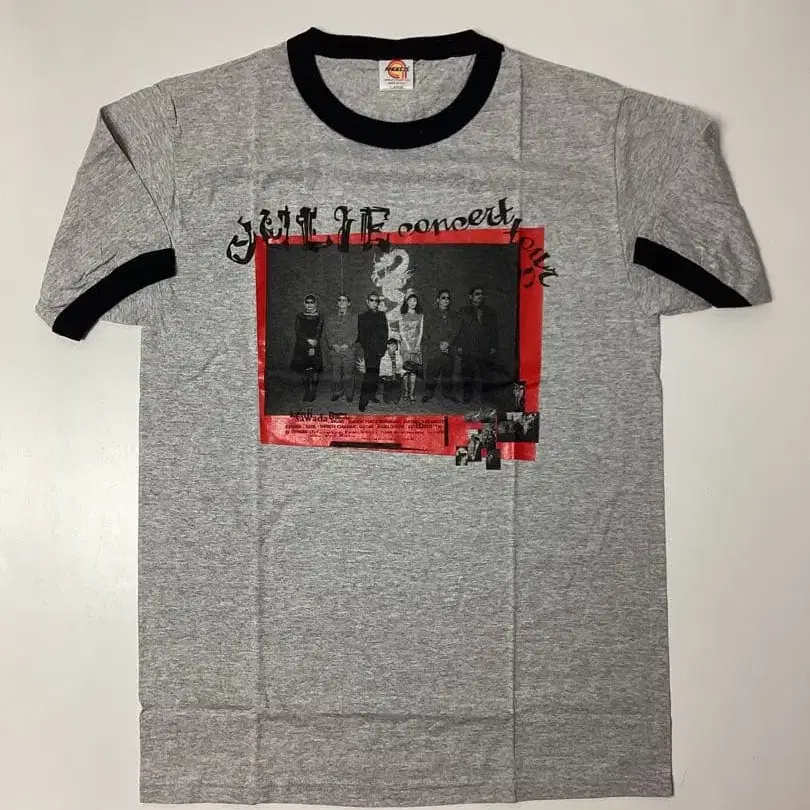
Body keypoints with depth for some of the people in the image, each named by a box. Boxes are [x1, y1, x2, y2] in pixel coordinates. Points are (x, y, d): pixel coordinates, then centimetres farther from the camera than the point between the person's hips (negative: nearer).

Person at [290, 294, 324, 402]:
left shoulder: (319, 317, 7)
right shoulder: (299, 316, 11)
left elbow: (319, 333, -2)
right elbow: (298, 332, 1)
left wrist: (313, 347, -15)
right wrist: (308, 340, -14)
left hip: (315, 348, -1)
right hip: (301, 347, 1)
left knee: (314, 372, -5)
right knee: (304, 373, -3)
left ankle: (311, 395, 6)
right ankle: (307, 392, 11)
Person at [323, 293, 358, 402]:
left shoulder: (353, 317, 9)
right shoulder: (330, 317, 15)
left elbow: (355, 333, 1)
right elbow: (327, 332, 8)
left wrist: (347, 344, -11)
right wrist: (333, 344, -7)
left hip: (349, 349, -2)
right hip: (334, 349, 2)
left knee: (348, 372, -2)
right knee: (336, 373, 1)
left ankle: (349, 394, 7)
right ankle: (336, 393, 12)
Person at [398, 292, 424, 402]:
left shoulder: (420, 315, 11)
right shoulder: (402, 316, 7)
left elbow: (421, 331, 7)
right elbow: (401, 331, 1)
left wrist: (417, 345, -5)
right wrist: (407, 345, -10)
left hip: (416, 344, 1)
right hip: (405, 344, -1)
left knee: (414, 369, -5)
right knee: (406, 368, -9)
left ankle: (412, 394, -6)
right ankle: (405, 392, -3)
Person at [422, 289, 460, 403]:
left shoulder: (453, 315, 14)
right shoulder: (431, 314, 6)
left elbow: (455, 332, 5)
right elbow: (429, 332, -3)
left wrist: (447, 343, -12)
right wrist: (440, 344, -14)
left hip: (449, 349, 2)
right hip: (433, 349, -2)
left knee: (448, 372, 4)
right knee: (431, 372, -4)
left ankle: (448, 392, 15)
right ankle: (428, 393, 5)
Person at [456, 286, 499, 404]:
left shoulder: (490, 312, 17)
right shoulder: (464, 312, 12)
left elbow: (494, 331, 13)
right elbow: (459, 330, 8)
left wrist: (494, 347, 3)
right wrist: (459, 346, -3)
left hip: (486, 351, 1)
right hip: (468, 351, -1)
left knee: (487, 376, -2)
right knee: (467, 375, -2)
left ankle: (486, 398, 5)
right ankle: (466, 397, 6)